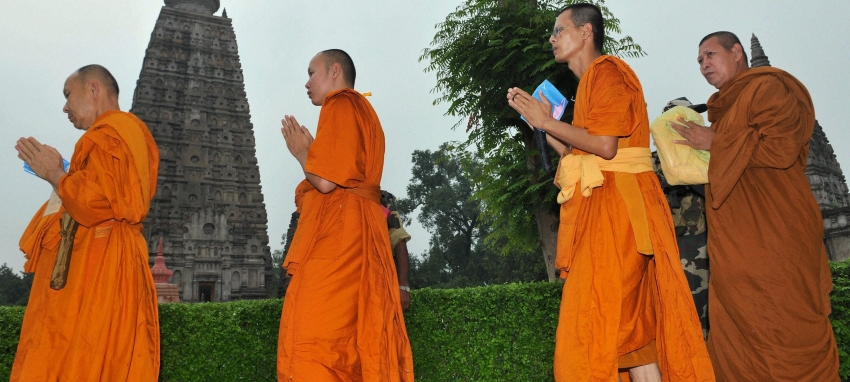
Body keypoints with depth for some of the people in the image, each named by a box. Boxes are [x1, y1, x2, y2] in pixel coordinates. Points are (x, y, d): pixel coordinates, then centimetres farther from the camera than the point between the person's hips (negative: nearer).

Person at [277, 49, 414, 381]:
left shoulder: (340, 106, -4)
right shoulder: (362, 112, 26)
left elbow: (326, 181, -16)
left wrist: (301, 152, 2)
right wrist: (312, 152, 24)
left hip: (336, 234, -10)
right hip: (352, 234, 10)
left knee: (313, 345, -12)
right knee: (352, 347, 6)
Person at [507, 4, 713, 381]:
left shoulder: (607, 71, -4)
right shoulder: (591, 80, 23)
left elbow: (605, 145, -18)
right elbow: (576, 152, 17)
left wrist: (546, 121, -8)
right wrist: (537, 117, 16)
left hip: (617, 206, -10)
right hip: (601, 208, 10)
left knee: (598, 319, -11)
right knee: (630, 323, 7)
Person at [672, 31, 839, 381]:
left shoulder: (767, 87, -5)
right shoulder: (727, 105, 22)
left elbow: (780, 148, -20)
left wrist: (715, 142, -11)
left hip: (774, 234, -9)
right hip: (737, 242, 9)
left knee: (783, 331, -4)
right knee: (738, 331, 9)